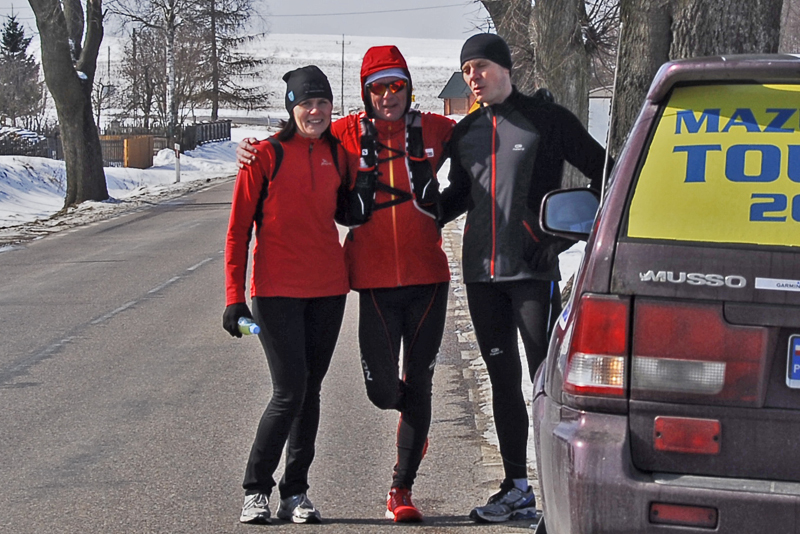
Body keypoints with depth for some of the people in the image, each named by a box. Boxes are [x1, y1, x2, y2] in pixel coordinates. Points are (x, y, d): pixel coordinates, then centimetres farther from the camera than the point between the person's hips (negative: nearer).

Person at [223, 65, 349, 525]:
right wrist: (234, 297, -10)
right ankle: (256, 489, 5)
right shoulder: (266, 155, -6)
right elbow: (238, 231, -5)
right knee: (290, 392, -10)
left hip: (327, 288, 5)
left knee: (310, 391, 8)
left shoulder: (335, 152, 8)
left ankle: (296, 492, 16)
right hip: (277, 290, -5)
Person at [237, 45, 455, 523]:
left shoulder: (433, 130, 4)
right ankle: (412, 415, 37)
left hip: (428, 277, 1)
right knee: (382, 389, -2)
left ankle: (402, 489, 15)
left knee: (419, 385, 4)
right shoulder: (347, 134, 1)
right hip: (375, 281, -1)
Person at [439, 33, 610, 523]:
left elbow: (604, 173, -1)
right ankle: (517, 488, 18)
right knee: (503, 379, 10)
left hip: (534, 271, -6)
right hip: (481, 273, 6)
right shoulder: (466, 133, 13)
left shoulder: (546, 119, -3)